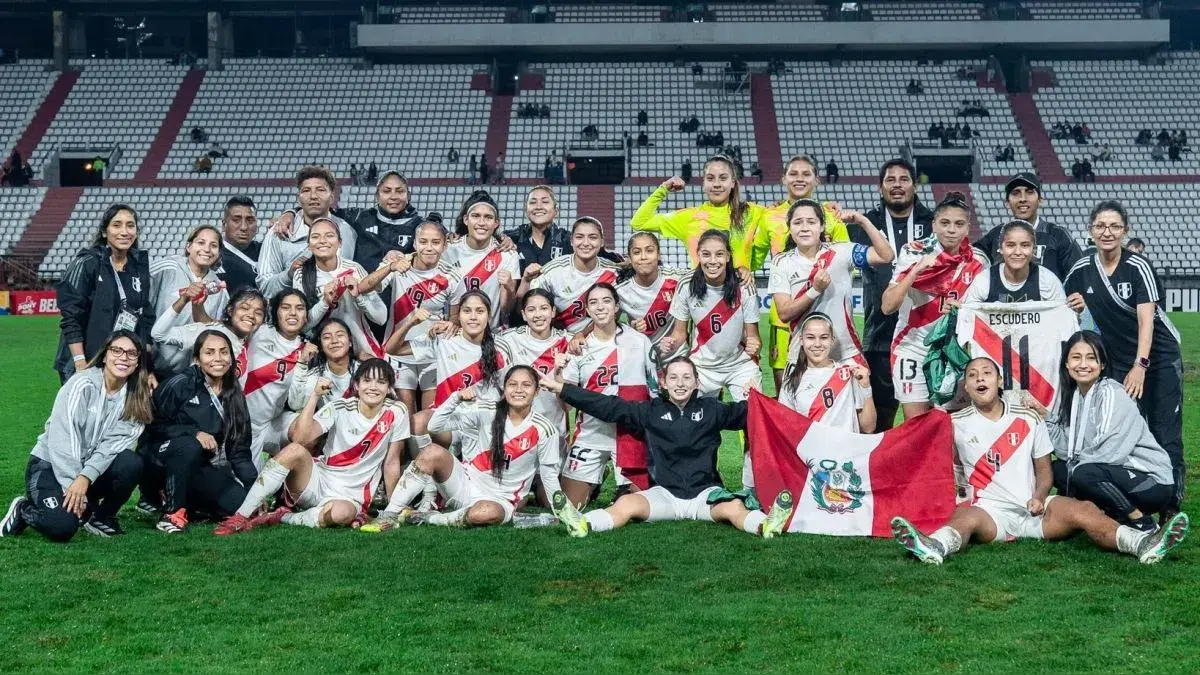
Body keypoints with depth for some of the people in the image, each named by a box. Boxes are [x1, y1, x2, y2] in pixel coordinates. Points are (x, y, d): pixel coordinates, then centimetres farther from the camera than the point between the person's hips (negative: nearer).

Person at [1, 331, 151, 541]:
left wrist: (85, 478, -28)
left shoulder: (134, 397, -2)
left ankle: (102, 517, 0)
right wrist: (72, 486, -27)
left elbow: (114, 443, -13)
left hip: (95, 468, 5)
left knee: (131, 464, -26)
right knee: (62, 527, -29)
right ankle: (22, 510, 5)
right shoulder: (83, 384, -15)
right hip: (50, 465, -5)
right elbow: (62, 439, -21)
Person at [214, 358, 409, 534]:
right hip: (316, 481, 1)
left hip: (349, 497, -1)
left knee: (342, 513, -39)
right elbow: (301, 438, -20)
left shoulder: (396, 413, -4)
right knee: (295, 450, -32)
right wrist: (314, 395, -22)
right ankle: (239, 518, -26)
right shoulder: (340, 408, -4)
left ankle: (282, 517, -13)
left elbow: (392, 462, 2)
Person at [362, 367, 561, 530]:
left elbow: (549, 474, 2)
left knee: (487, 513, -40)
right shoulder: (486, 412, -4)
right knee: (433, 452, -27)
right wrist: (456, 398, -22)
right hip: (466, 484, 2)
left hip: (501, 500, -1)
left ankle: (424, 518, -18)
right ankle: (390, 515, -20)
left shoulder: (544, 431, -5)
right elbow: (435, 425, -8)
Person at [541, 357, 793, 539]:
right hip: (664, 494, 0)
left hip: (705, 492, 0)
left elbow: (743, 413, 6)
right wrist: (560, 388, 3)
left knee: (734, 506, -32)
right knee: (626, 503, -29)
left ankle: (766, 525, -60)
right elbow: (608, 406, 6)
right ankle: (582, 524, -52)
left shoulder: (711, 409, 11)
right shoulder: (651, 411, 9)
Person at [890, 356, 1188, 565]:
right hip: (990, 511, -3)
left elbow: (1044, 470, 13)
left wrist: (1039, 497, -5)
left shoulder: (1029, 420, 12)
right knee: (965, 517, -36)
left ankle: (1142, 543, -45)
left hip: (1033, 510, 3)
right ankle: (933, 547, -68)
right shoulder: (957, 424, 8)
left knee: (1082, 510, -24)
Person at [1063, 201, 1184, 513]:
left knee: (1165, 438, -6)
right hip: (1118, 364, 4)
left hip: (1159, 358, -4)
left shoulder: (1138, 266, -12)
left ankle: (1172, 508, -1)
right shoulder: (1081, 270, 0)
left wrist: (1140, 366, -28)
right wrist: (1073, 305, -4)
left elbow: (1146, 320, -20)